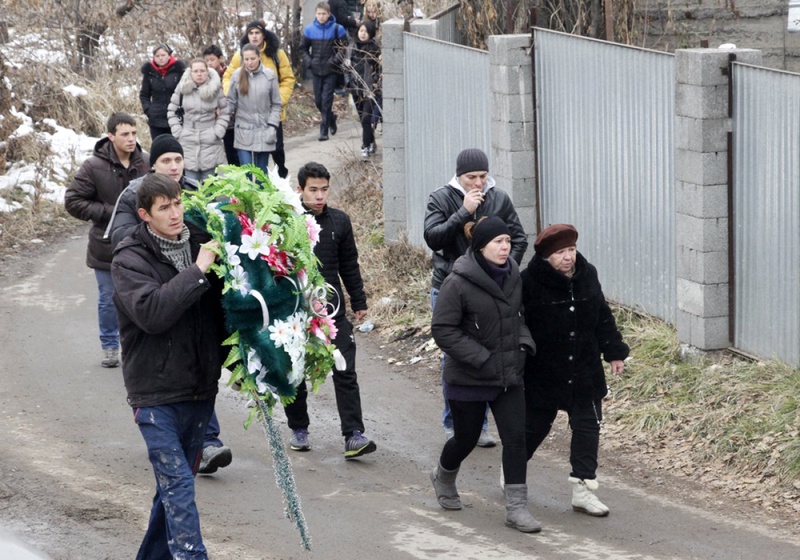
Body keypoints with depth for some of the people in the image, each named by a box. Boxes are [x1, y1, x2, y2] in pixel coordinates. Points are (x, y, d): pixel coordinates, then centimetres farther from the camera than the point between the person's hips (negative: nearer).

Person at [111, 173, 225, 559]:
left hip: (200, 388, 5)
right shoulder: (129, 260, -9)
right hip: (155, 392, -5)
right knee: (177, 484, -12)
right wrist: (196, 272, -25)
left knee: (176, 482, 14)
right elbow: (151, 312, -26)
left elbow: (220, 306, 17)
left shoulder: (200, 244, 5)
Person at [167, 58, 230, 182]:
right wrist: (178, 132, -1)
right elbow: (172, 111, 7)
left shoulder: (216, 89, -1)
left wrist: (217, 133, -4)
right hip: (188, 142, 0)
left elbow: (225, 113, 6)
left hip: (210, 143, 0)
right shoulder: (182, 88, -1)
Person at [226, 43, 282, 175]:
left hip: (264, 132, 0)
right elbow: (231, 102, 4)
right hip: (243, 131, 0)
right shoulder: (237, 75, -2)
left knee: (262, 171, 8)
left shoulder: (269, 76, -4)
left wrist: (272, 126, -7)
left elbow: (276, 104, 1)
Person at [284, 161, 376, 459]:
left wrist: (359, 302, 15)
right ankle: (298, 429, 27)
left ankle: (353, 435, -9)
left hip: (332, 310, 2)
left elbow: (349, 265, 14)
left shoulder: (339, 221, 5)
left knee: (345, 373, -6)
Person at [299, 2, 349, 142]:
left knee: (326, 100, -8)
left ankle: (324, 130, -3)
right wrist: (308, 61, -1)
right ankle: (331, 119, 36)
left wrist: (335, 60, -13)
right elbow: (303, 48, 13)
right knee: (318, 100, 10)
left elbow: (344, 48, -1)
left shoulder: (337, 29, -6)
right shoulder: (309, 29, 2)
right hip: (316, 70, 4)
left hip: (330, 71, -4)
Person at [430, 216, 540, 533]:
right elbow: (442, 329, -18)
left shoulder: (513, 275, 1)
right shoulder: (459, 283, -18)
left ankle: (516, 507, 1)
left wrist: (524, 344, -1)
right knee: (466, 438, 11)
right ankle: (443, 477, 43)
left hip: (509, 376, 5)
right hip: (468, 379, -5)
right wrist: (482, 359, -21)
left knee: (516, 437, -4)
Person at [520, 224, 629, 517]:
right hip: (543, 373, -4)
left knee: (587, 426, 3)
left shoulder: (587, 275, -1)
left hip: (585, 370, 4)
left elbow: (603, 317, 11)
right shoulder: (529, 283, -18)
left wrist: (614, 351, 10)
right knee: (535, 426, 10)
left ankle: (583, 489, 9)